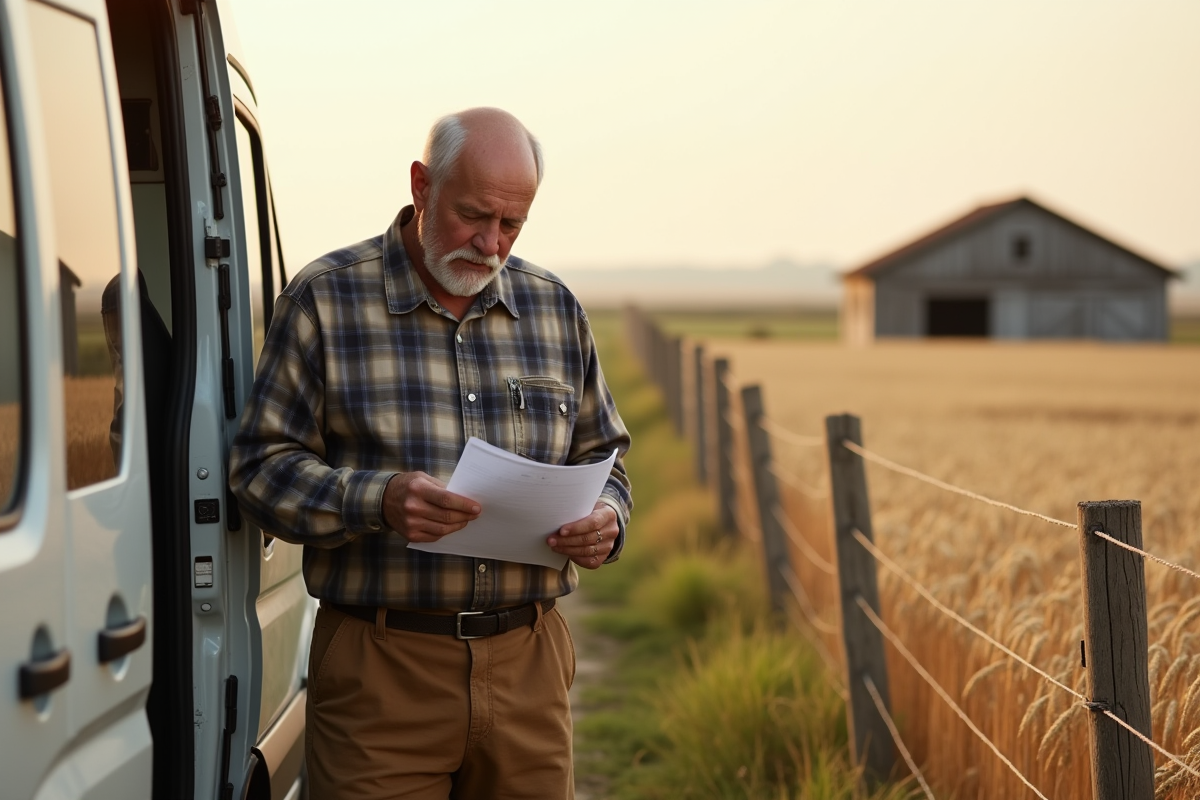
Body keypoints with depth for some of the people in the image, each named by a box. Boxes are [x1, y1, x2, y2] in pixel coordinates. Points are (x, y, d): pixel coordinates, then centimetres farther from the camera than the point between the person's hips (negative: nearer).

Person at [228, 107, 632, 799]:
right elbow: (263, 464, -5)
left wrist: (606, 517, -3)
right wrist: (377, 501, -21)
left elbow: (602, 453, 19)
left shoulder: (556, 307, 12)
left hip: (529, 664, 4)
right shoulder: (325, 299, -1)